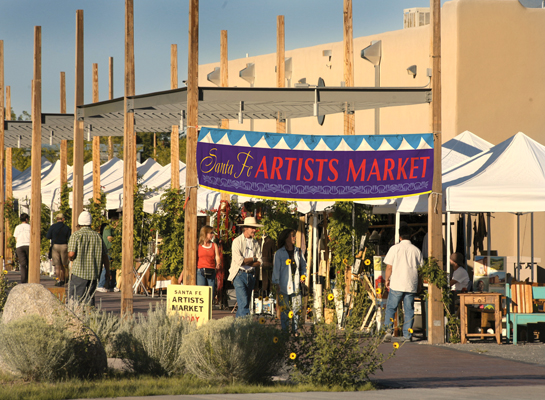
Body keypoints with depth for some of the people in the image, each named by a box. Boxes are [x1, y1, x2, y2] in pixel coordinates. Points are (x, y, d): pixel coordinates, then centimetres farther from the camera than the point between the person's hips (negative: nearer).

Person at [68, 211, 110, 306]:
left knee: (75, 298, -5)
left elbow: (71, 254, -15)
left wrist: (71, 258, 9)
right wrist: (107, 271, 19)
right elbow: (105, 256, 9)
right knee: (90, 298, 12)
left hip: (79, 273, -4)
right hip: (94, 273, 5)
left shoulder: (76, 236, -6)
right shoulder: (97, 236, 7)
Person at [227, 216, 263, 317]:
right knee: (243, 303, -14)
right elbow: (239, 261, -15)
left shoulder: (256, 244, 11)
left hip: (251, 275, 5)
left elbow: (259, 262, 4)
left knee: (246, 303, 7)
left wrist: (246, 262, -9)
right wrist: (253, 259, -4)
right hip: (239, 275, -5)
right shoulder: (237, 242, -5)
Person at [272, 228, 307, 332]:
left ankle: (295, 330, 13)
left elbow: (303, 265, 23)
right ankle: (284, 330, 7)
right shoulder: (279, 253, -2)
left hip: (296, 286, 4)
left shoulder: (298, 251, 10)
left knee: (297, 308, 4)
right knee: (285, 310, -1)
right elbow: (276, 269, -2)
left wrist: (303, 275, 7)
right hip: (284, 286, -4)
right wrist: (277, 284, -5)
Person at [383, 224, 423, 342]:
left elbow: (389, 267, -4)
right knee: (409, 310, 7)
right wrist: (418, 284, 20)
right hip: (411, 285, 2)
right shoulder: (416, 250, 4)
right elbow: (420, 268, 9)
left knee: (390, 308, 5)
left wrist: (387, 279, 10)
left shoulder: (395, 248, -4)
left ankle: (388, 330, -11)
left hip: (396, 284, -2)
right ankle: (407, 335, 7)